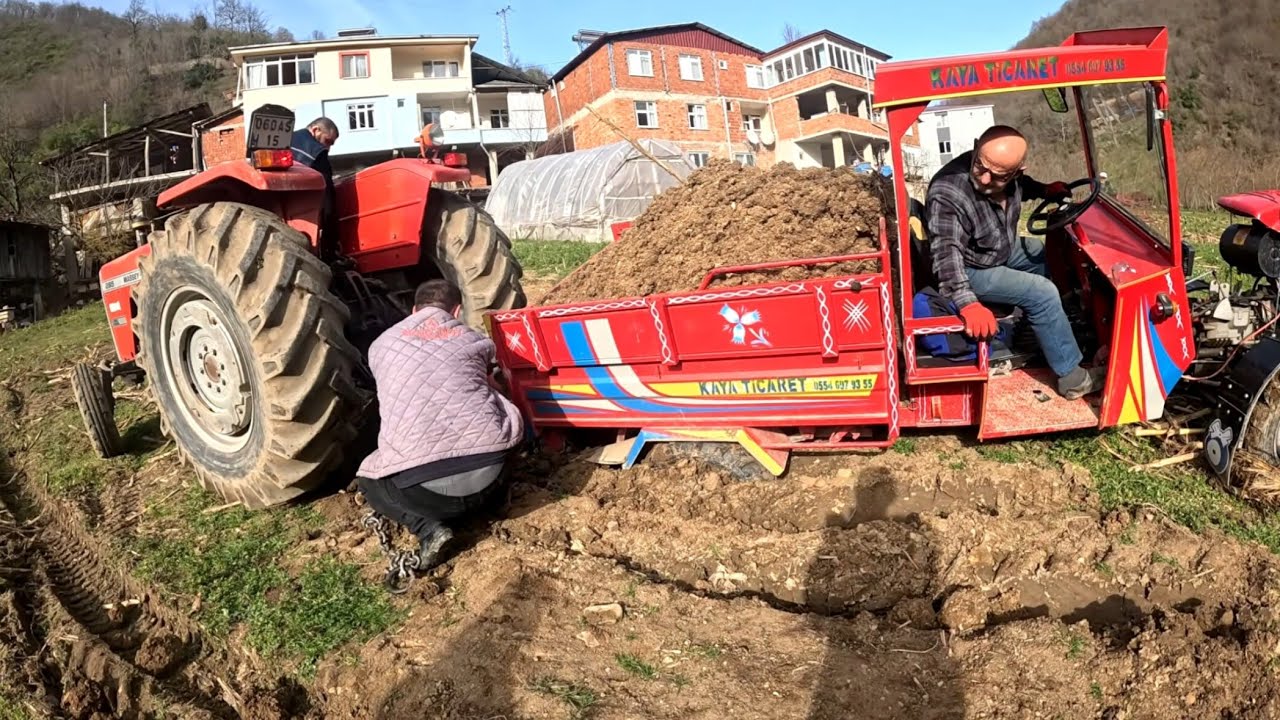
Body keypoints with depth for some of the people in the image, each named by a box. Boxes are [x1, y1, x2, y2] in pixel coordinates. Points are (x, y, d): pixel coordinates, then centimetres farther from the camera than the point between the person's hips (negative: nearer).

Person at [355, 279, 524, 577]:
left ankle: (428, 527, 4)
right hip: (489, 473, 2)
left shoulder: (381, 345, 18)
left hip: (421, 484, -2)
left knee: (368, 480, 32)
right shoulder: (477, 341, 18)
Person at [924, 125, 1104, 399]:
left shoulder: (1008, 174, -12)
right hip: (973, 269, -9)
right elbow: (948, 254, -42)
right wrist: (968, 304, -51)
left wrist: (1046, 190, -1)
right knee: (1042, 294, -16)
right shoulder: (947, 195, -36)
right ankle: (1072, 377, -4)